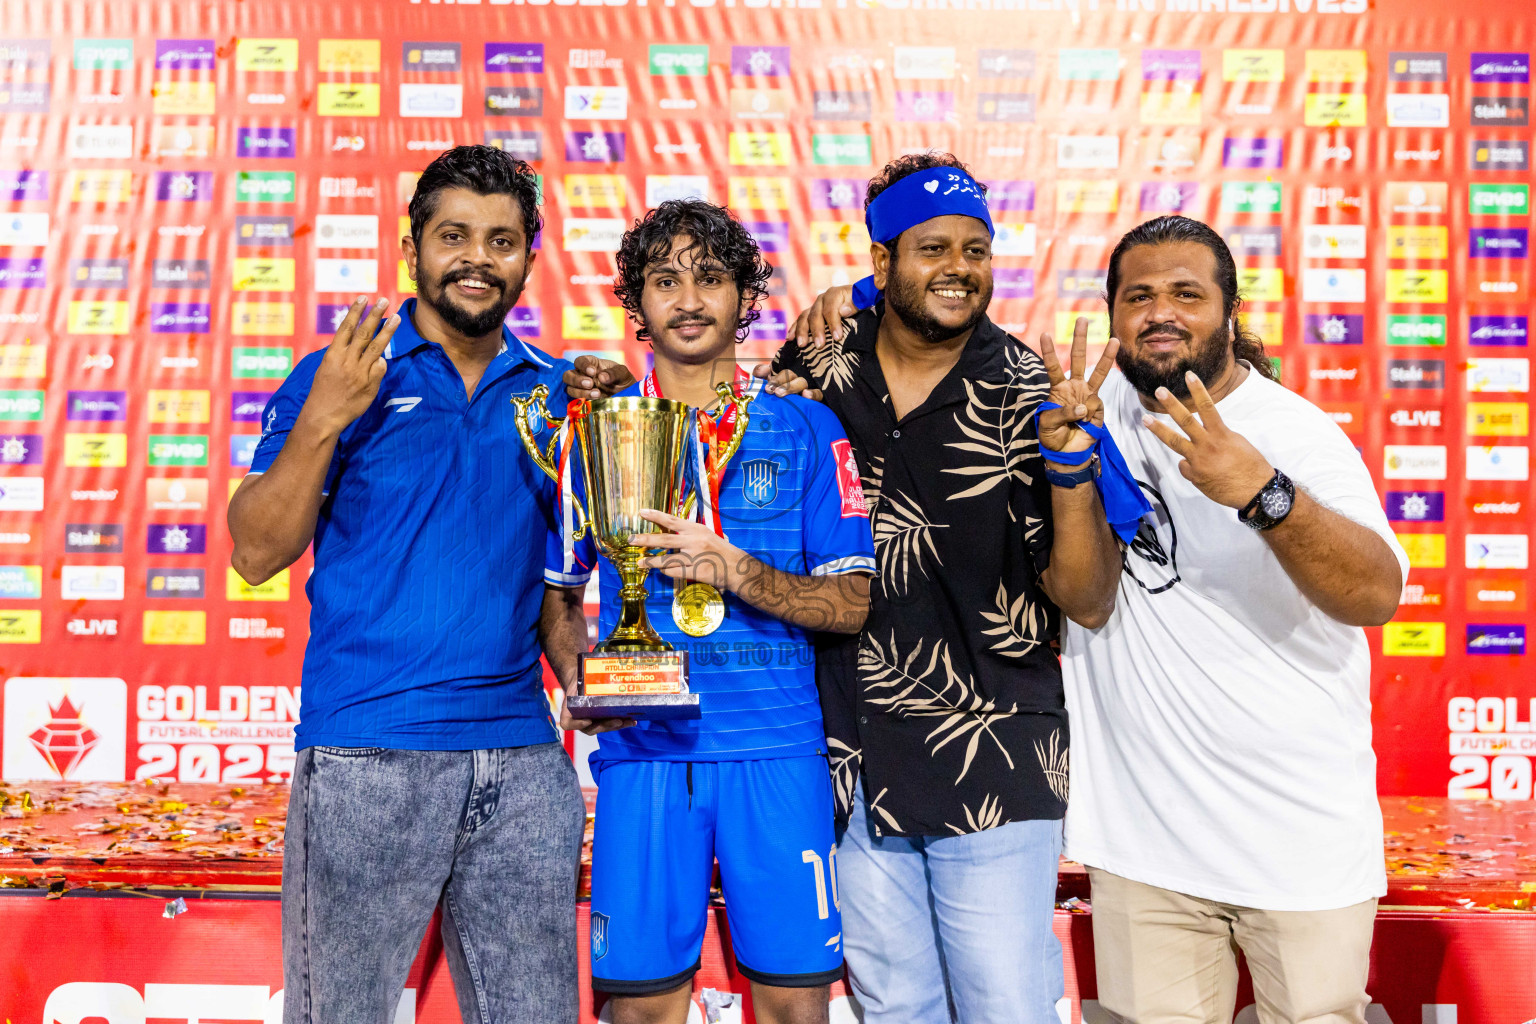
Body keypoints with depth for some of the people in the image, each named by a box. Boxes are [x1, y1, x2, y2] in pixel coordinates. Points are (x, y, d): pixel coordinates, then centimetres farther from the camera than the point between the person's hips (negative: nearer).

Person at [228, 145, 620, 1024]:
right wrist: (321, 422, -15)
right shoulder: (341, 376, 2)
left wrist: (583, 672, 1)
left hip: (522, 758, 3)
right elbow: (257, 555, -3)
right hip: (366, 756, -3)